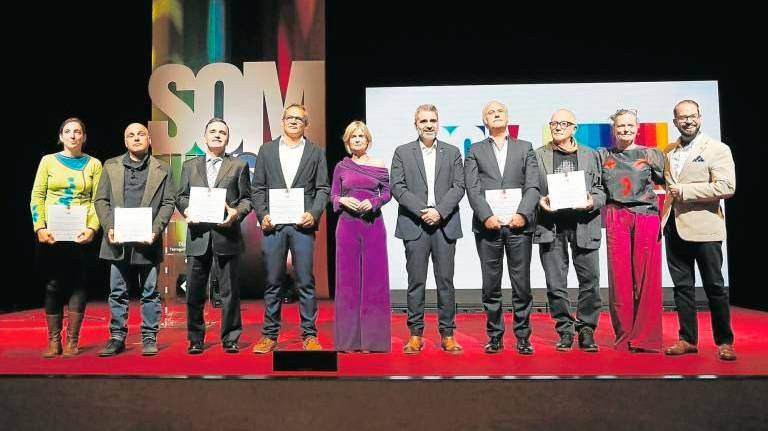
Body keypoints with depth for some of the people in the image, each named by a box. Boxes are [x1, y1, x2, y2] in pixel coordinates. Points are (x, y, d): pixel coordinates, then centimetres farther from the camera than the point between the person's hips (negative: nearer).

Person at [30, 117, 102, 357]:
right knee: (53, 285, 4)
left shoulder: (94, 164, 7)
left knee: (78, 283, 2)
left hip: (81, 234, -1)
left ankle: (72, 341, 9)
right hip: (51, 233, 1)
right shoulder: (48, 161, 8)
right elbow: (36, 197, 4)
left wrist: (92, 228, -12)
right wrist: (40, 228, -6)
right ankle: (54, 341, 12)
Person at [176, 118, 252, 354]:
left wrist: (237, 212, -14)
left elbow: (246, 199, 6)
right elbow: (181, 196, 13)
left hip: (227, 235, -2)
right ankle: (195, 339, 19)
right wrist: (186, 210, -8)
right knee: (194, 291, 6)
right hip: (198, 236, 2)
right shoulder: (189, 165, 16)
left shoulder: (239, 165, 10)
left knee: (230, 291, 2)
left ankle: (230, 339, 14)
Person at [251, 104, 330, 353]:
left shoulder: (316, 152, 10)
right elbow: (258, 188, 10)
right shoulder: (267, 150, 13)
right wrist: (262, 215, -4)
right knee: (272, 282, 6)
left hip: (302, 224, -1)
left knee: (305, 281, 1)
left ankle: (309, 335, 10)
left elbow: (322, 189, 6)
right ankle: (270, 334, 14)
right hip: (273, 224, 1)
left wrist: (314, 214, -9)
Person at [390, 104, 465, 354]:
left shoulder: (452, 152, 11)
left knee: (446, 281, 3)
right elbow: (397, 187, -1)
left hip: (445, 225, 1)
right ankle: (415, 334, 10)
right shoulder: (402, 153, 8)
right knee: (416, 281, 2)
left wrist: (439, 211, -10)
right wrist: (422, 210, -11)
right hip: (414, 225, -1)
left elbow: (458, 187, 4)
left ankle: (447, 334, 12)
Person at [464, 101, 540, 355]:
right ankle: (495, 336, 15)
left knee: (522, 284, 2)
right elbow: (472, 188, 0)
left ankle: (523, 337, 13)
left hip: (519, 223, 0)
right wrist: (487, 216, -13)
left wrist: (523, 214, -12)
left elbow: (532, 186, 3)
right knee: (491, 286, 5)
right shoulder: (475, 151, 12)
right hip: (488, 226, 0)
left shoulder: (525, 148, 14)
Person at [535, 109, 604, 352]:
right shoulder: (537, 155, 9)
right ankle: (565, 331, 15)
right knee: (555, 284, 2)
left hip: (584, 224, 1)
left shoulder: (590, 155, 13)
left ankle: (586, 329, 14)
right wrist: (540, 201, -11)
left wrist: (593, 202, -9)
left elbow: (600, 190, 11)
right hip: (551, 226, -1)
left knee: (590, 280, 0)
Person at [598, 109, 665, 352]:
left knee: (647, 279, -3)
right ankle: (624, 337, 9)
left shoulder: (651, 154, 9)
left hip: (646, 217, -1)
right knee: (620, 279, 0)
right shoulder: (603, 155, 13)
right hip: (616, 220, 1)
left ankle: (646, 338, 6)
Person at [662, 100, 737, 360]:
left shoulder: (717, 149, -3)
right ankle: (688, 339, 19)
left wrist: (684, 190, -15)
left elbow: (727, 187, -15)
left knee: (714, 286, 4)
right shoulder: (669, 152, 13)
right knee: (682, 286, 9)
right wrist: (663, 218, 8)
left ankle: (724, 341, 17)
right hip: (675, 228, 5)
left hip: (704, 228, -5)